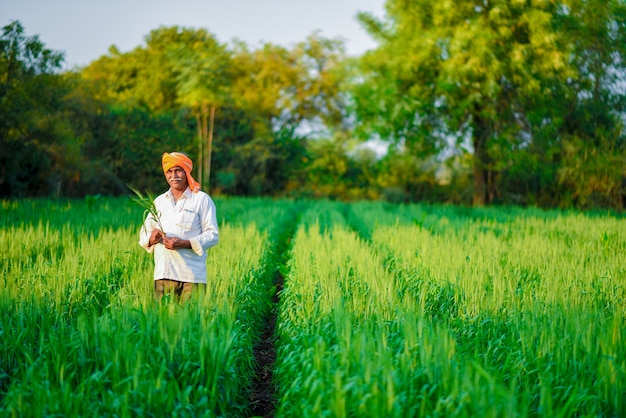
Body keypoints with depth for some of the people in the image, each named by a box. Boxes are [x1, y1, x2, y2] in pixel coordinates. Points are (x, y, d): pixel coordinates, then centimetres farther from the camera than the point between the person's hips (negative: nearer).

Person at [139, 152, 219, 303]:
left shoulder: (202, 199, 4)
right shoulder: (159, 201, 19)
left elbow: (213, 235, -2)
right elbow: (143, 235, 17)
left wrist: (185, 243, -16)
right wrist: (151, 238, -7)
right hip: (163, 273, 4)